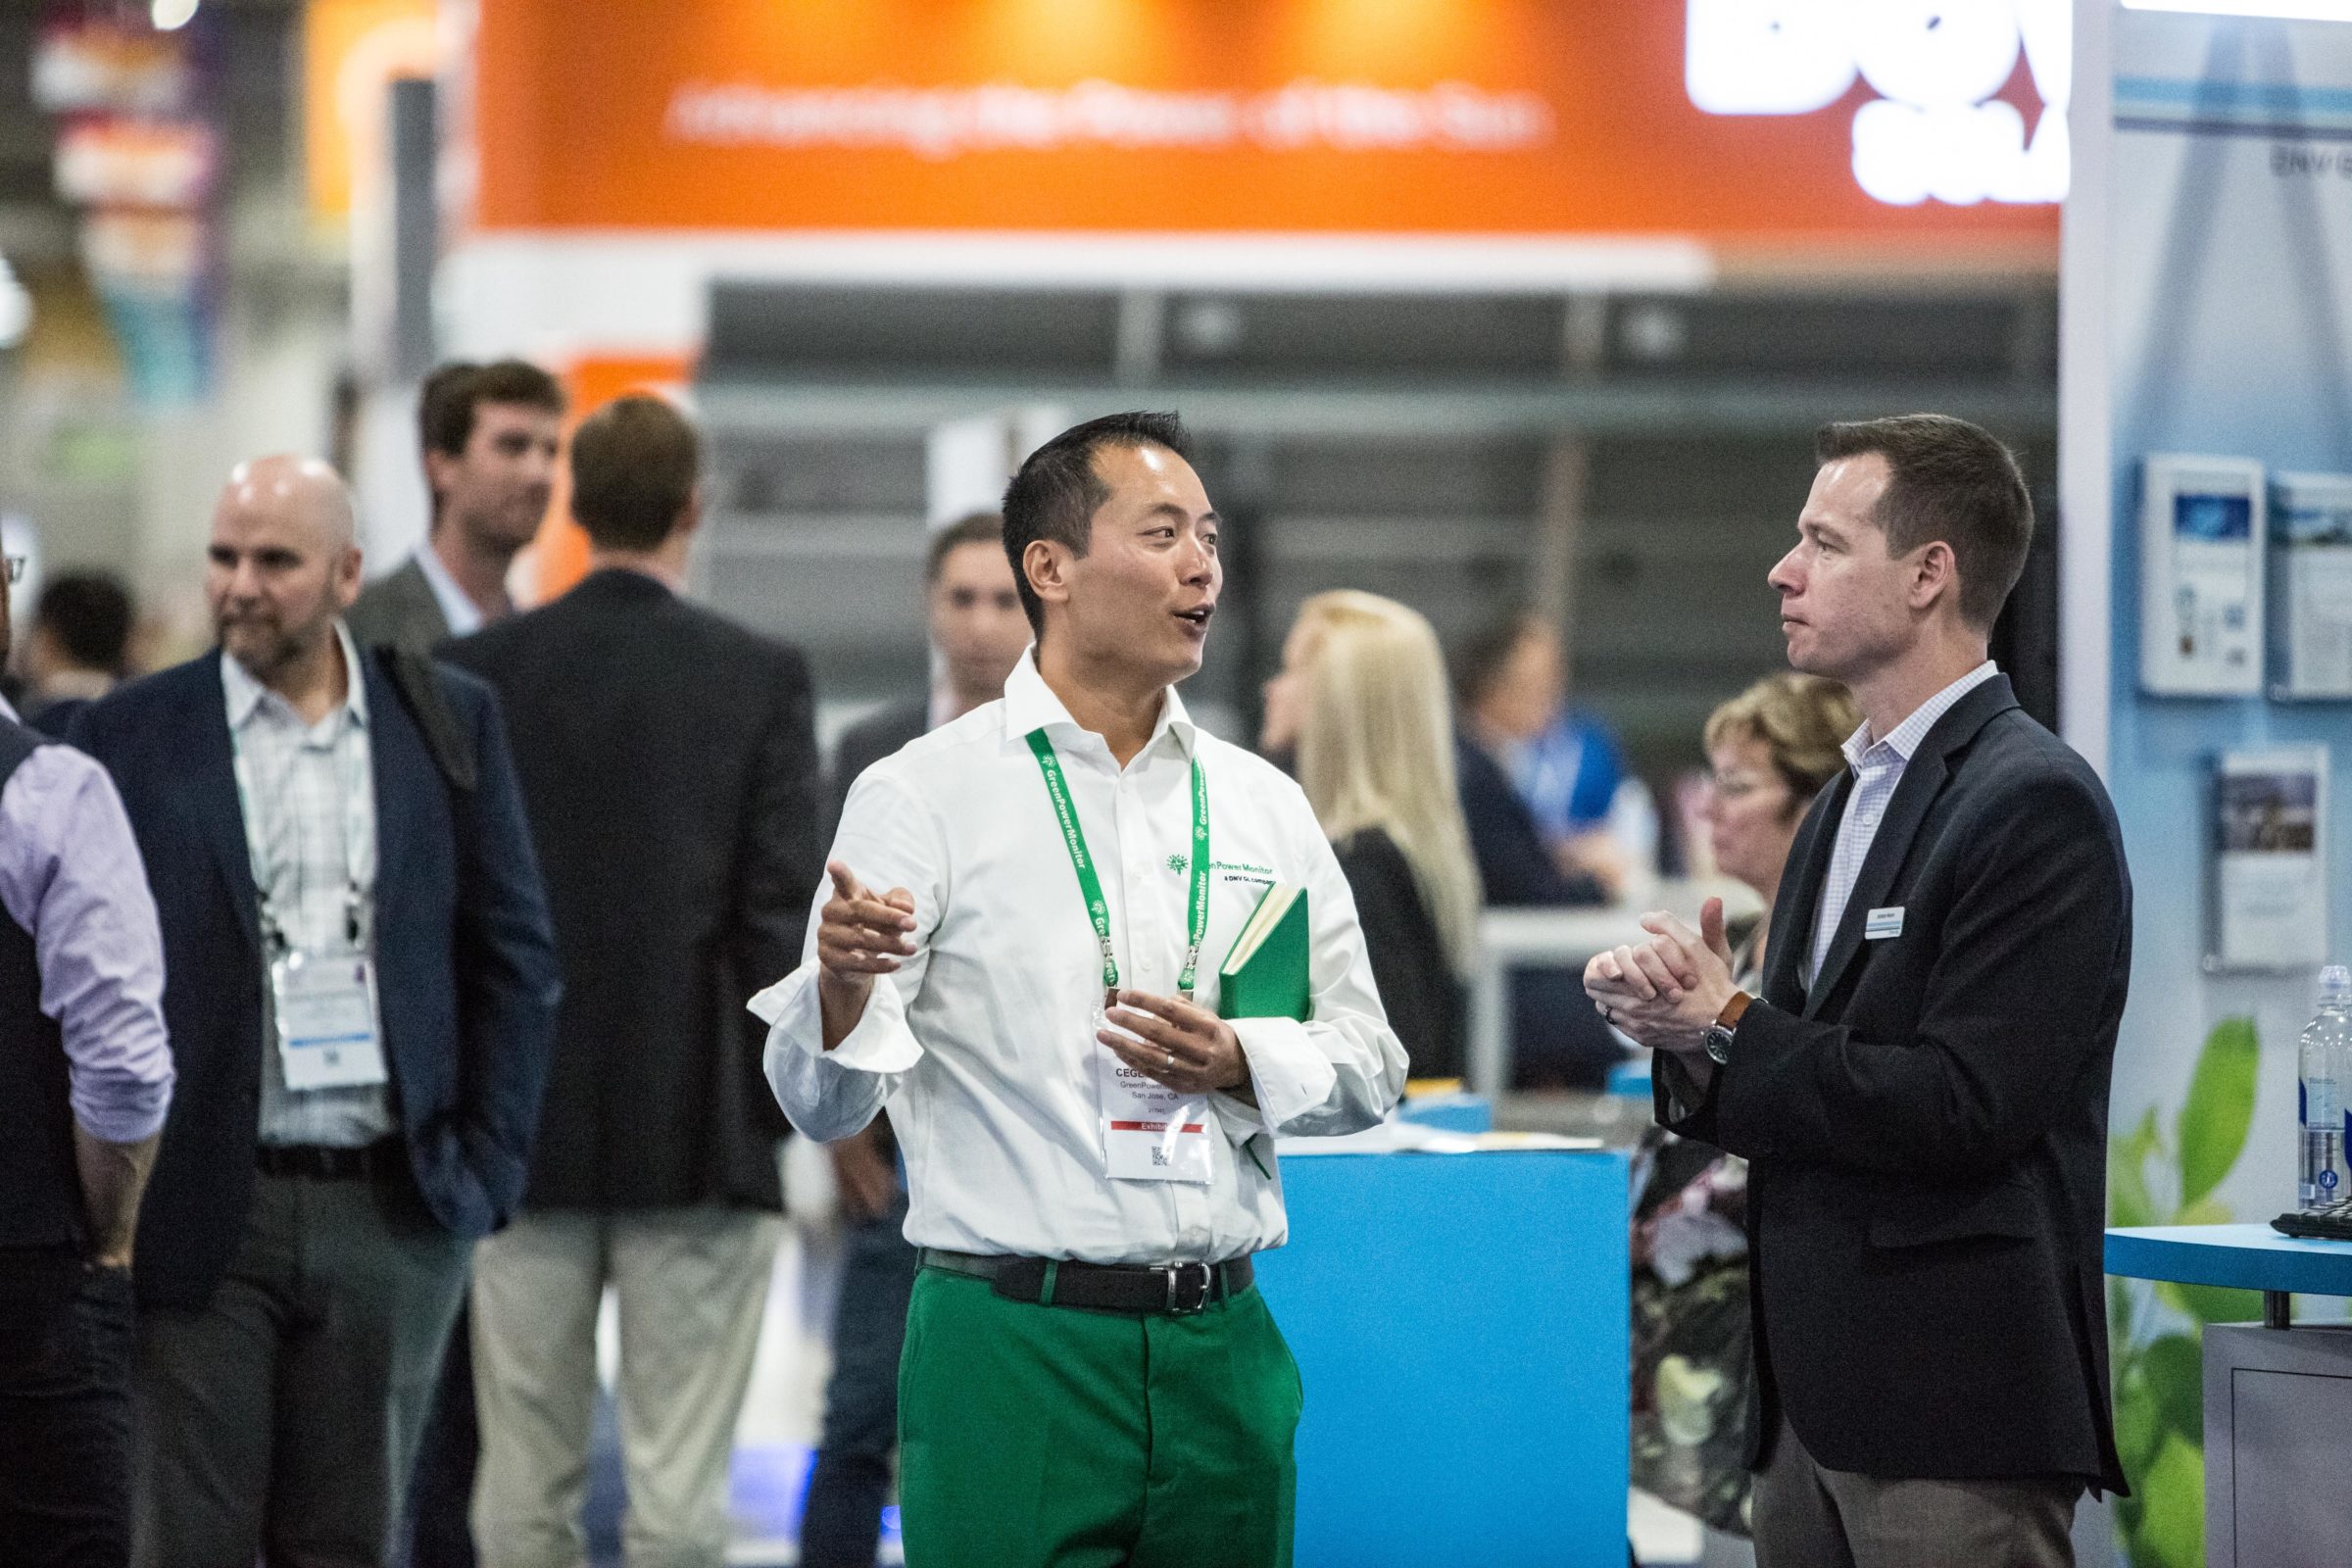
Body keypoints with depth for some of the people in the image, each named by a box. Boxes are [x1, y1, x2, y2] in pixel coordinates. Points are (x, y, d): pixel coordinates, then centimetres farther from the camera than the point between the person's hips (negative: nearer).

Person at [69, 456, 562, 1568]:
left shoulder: (448, 722, 7)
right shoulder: (132, 735, 2)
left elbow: (516, 954, 10)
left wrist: (488, 1161, 3)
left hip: (390, 1212, 2)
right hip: (199, 1213, -2)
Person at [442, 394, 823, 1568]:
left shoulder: (475, 674, 0)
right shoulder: (760, 679, -5)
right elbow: (784, 909, -8)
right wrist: (783, 1099, 2)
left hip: (523, 1125, 2)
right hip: (698, 1131, -2)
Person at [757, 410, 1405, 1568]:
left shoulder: (1263, 804, 12)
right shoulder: (921, 797, -2)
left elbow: (1369, 1068, 14)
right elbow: (823, 1105, -7)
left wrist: (1240, 1063, -6)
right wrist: (839, 985, -29)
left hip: (1220, 1345, 4)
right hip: (1013, 1343, -4)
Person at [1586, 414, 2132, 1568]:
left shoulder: (2035, 803, -11)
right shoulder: (1853, 798, 17)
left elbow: (1966, 1108, -19)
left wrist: (1726, 1027, -12)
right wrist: (1686, 1028, -4)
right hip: (1818, 1396, 8)